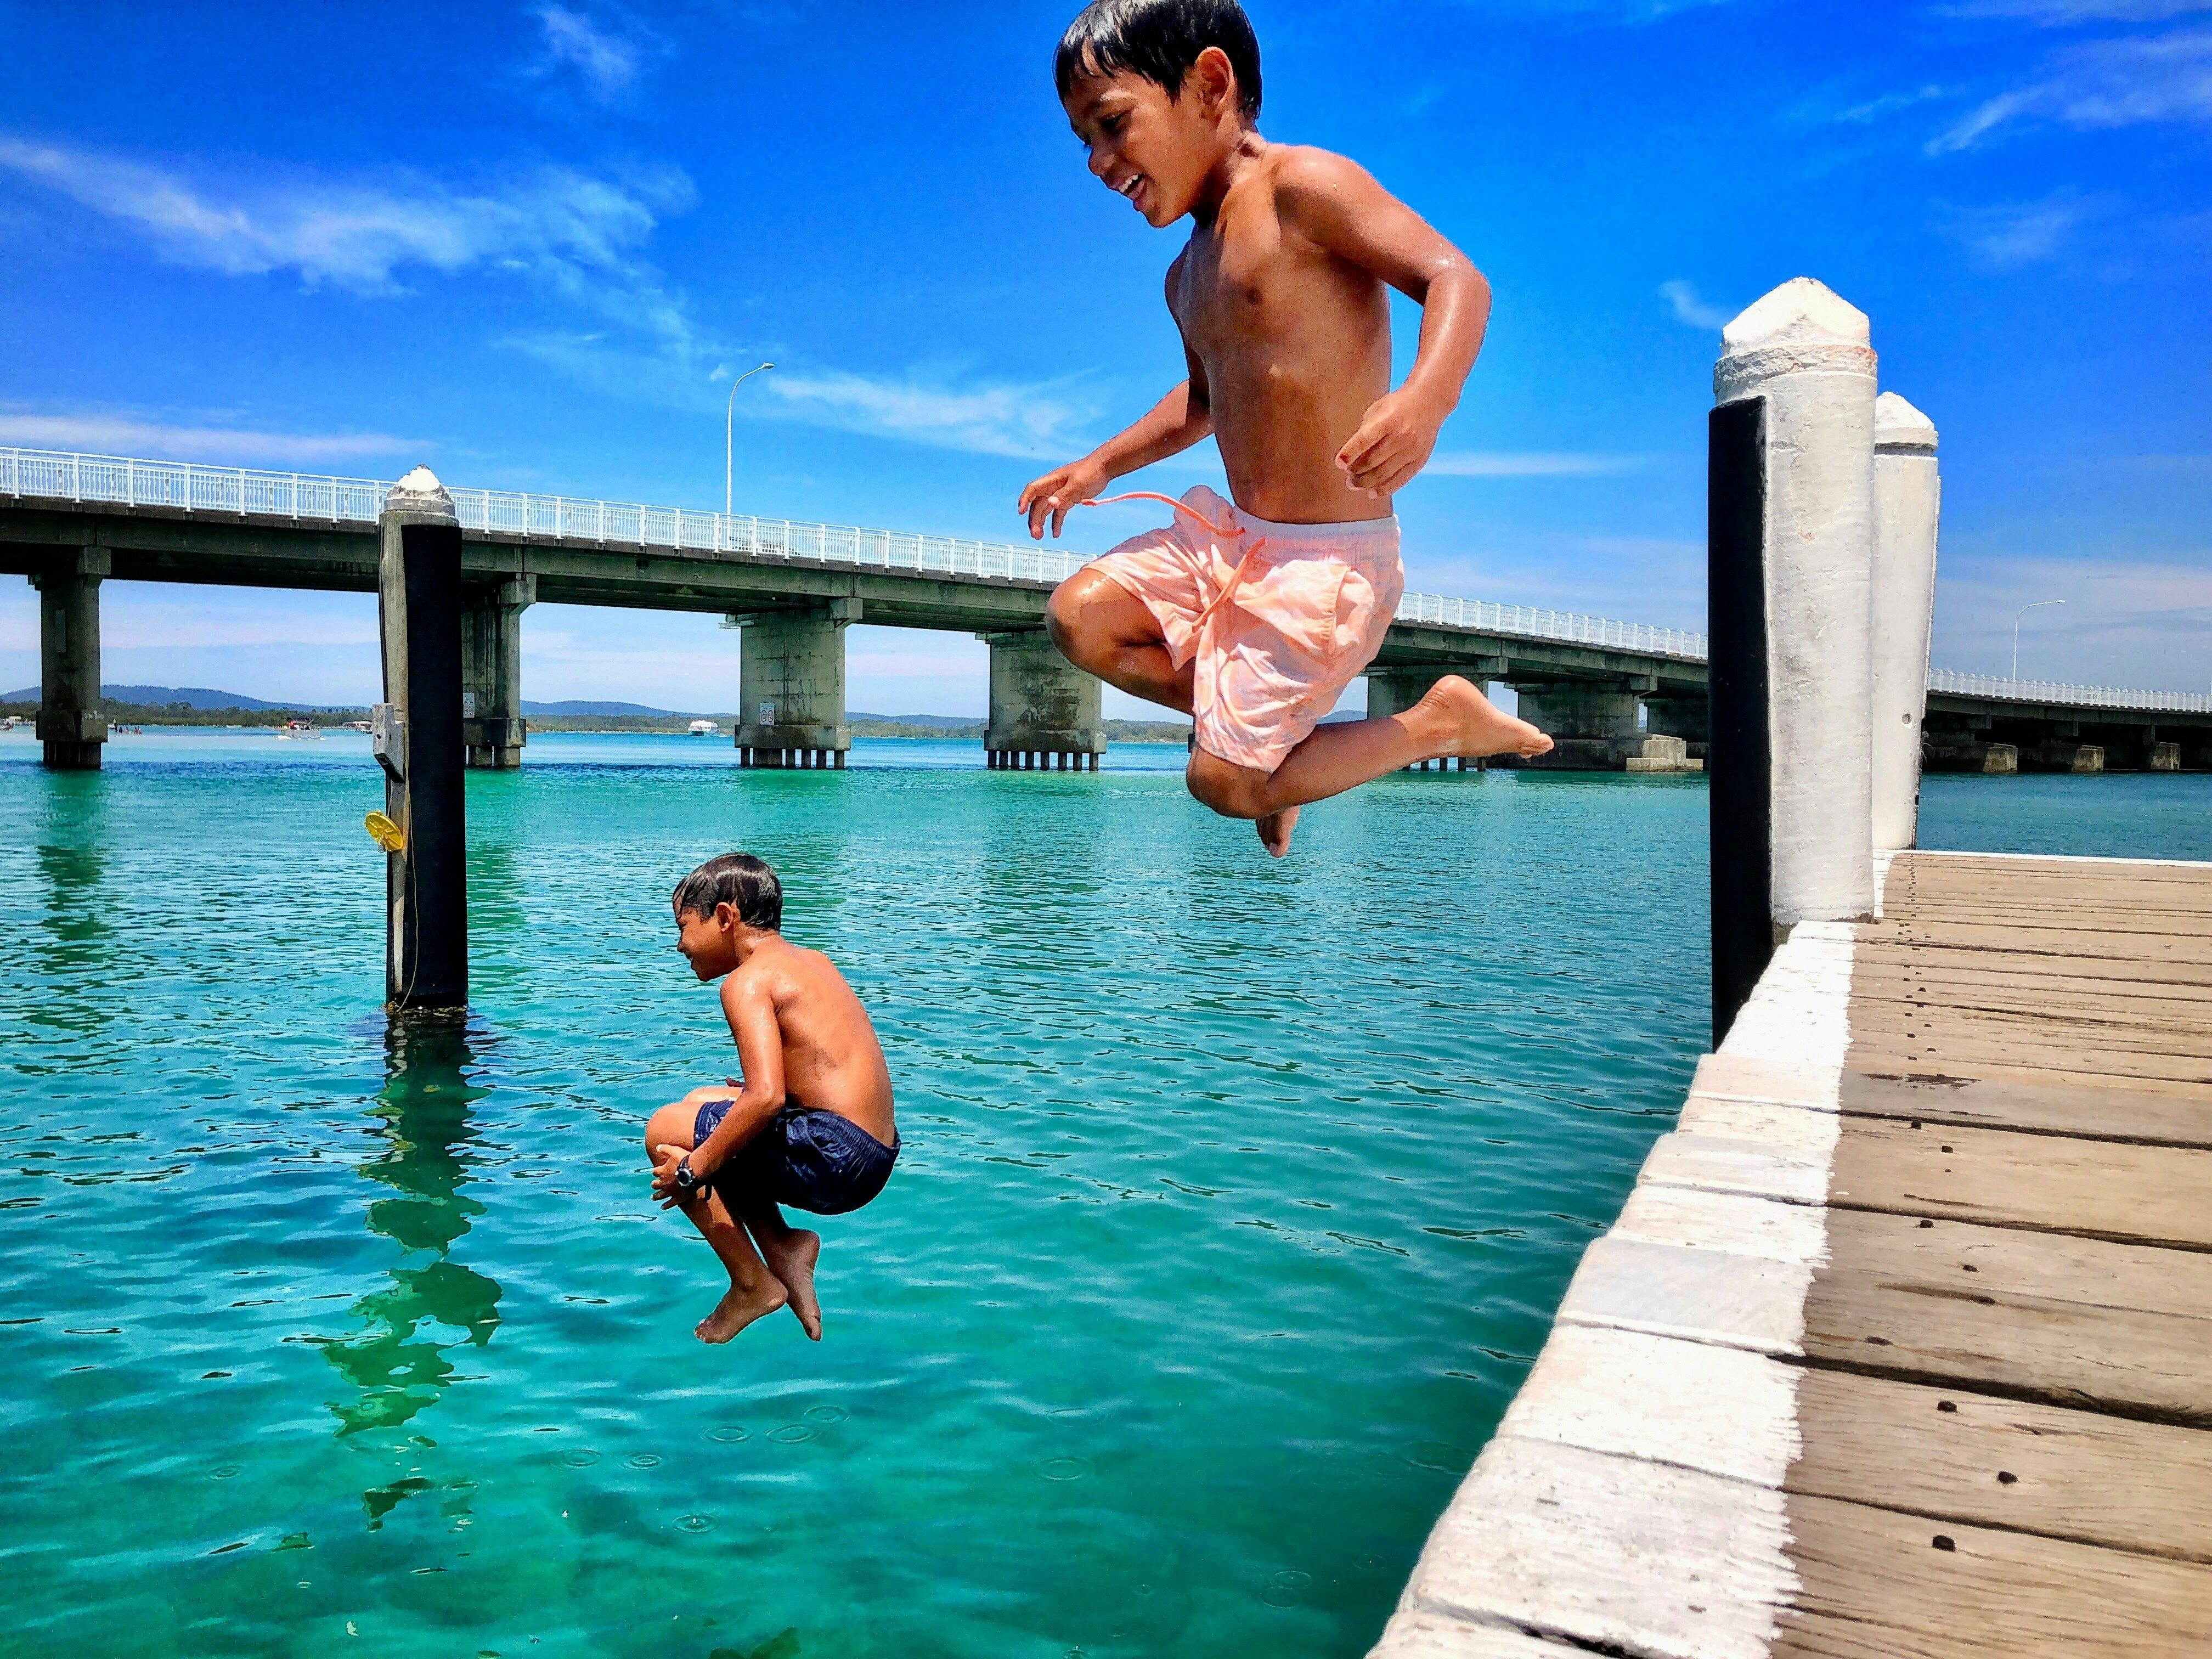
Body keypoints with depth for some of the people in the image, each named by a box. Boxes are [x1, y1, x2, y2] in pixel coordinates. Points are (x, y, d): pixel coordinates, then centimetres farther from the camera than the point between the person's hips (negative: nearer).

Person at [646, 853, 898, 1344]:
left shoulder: (748, 980, -10)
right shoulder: (814, 961, 16)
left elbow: (766, 1098, -22)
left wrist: (694, 1169, -11)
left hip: (831, 1158, -9)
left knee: (666, 1129, 2)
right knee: (700, 1104, 23)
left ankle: (752, 1285, 6)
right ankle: (783, 1244, 13)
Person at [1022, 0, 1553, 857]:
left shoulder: (1302, 185, -14)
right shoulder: (1189, 275, 13)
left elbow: (1455, 277, -24)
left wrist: (1428, 396, -44)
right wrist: (1102, 466, 28)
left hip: (1329, 560, -8)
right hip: (1231, 538, 9)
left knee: (1225, 781, -6)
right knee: (1080, 618, 4)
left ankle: (1442, 722, 12)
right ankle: (1267, 723, 16)